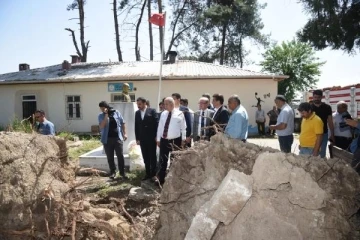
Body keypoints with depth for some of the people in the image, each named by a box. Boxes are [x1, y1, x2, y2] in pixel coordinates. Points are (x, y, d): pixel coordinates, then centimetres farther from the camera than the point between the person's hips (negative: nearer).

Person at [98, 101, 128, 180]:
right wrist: (106, 115, -15)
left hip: (117, 138, 0)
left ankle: (122, 172, 13)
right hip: (107, 139, 0)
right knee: (110, 157, 8)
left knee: (120, 156, 2)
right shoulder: (101, 116, 1)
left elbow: (122, 123, 8)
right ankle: (112, 172, 22)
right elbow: (101, 126, -14)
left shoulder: (116, 112, 3)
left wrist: (124, 133, 3)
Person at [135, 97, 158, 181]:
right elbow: (136, 126, 11)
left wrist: (156, 136, -11)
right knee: (145, 157, 8)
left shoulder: (152, 111, -4)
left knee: (152, 156, 4)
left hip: (151, 138, -4)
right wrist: (137, 138, 7)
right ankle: (148, 174, 16)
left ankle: (153, 173, 13)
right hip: (142, 139, 4)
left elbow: (156, 124, -7)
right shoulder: (137, 113, 11)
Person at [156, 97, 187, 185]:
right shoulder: (163, 114, 8)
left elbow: (183, 128, -2)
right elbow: (160, 127, 9)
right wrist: (158, 139, 8)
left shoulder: (179, 114, -5)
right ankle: (161, 179, 14)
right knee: (163, 161, 5)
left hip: (175, 141, -3)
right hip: (164, 140, 3)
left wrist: (183, 139, -2)